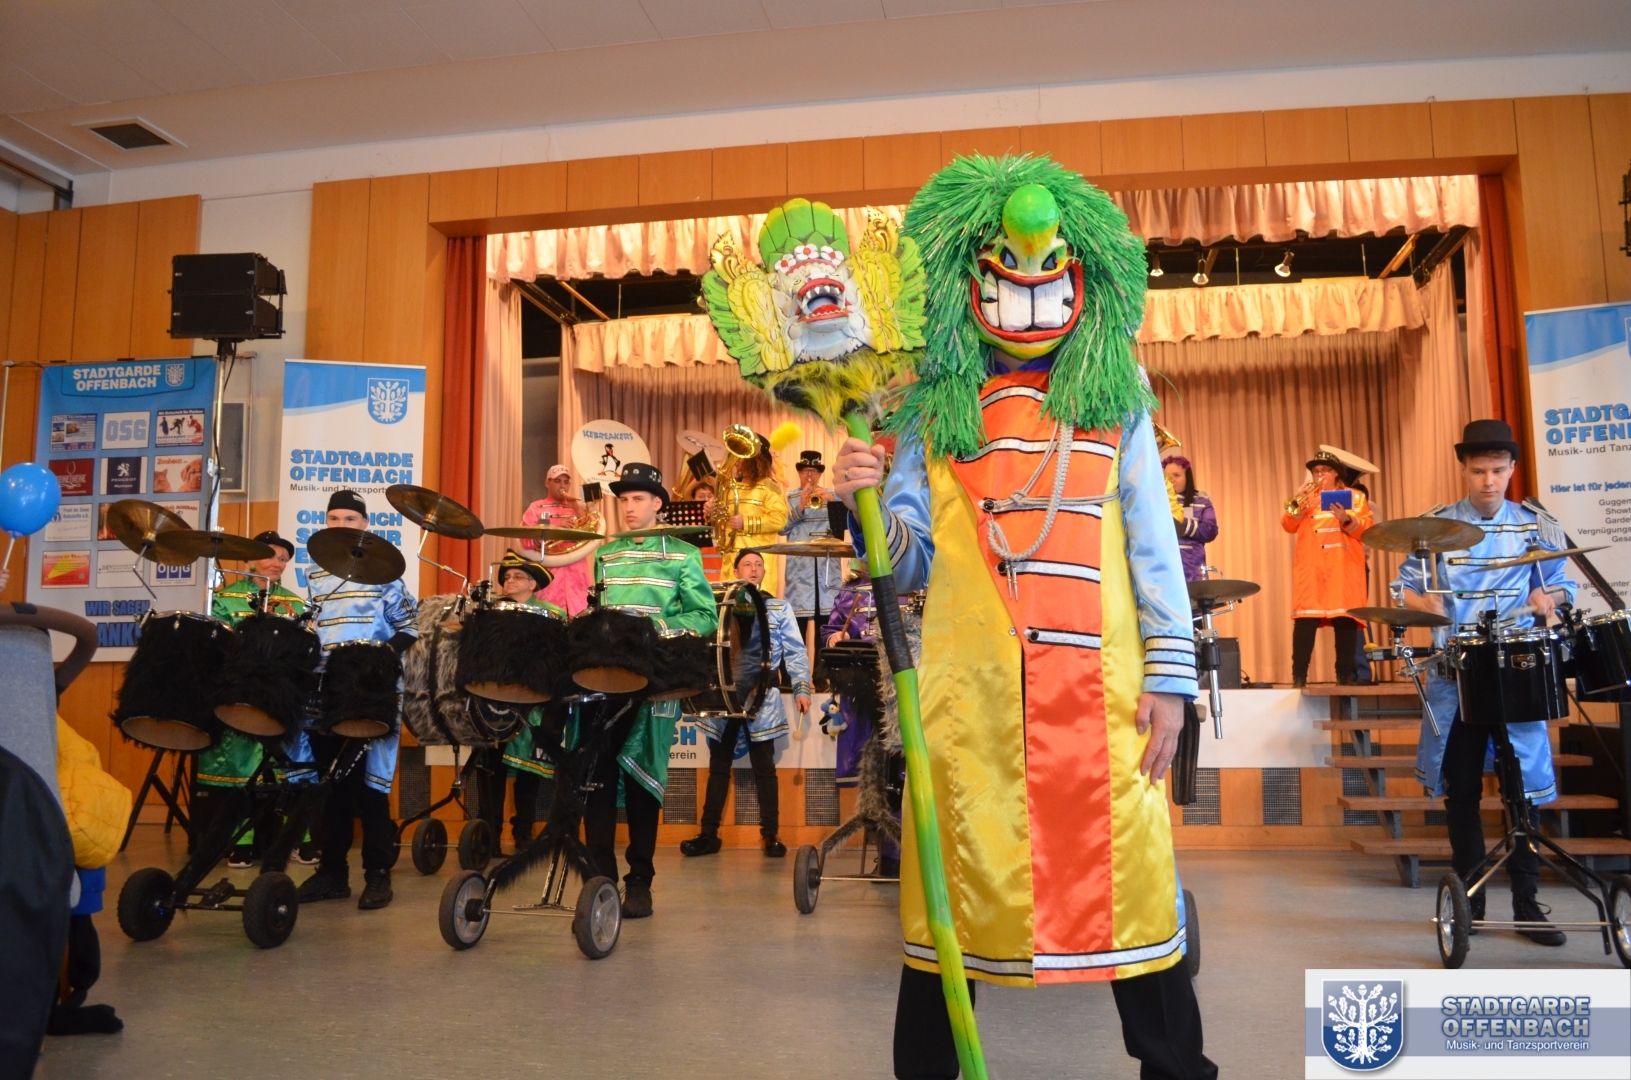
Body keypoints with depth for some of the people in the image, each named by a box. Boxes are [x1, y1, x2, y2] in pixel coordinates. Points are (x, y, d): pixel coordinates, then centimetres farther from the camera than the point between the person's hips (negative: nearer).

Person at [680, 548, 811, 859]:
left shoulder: (780, 608, 8)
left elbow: (795, 651, 4)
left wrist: (802, 688, -7)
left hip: (761, 698, -1)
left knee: (764, 768, 2)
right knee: (718, 766, 7)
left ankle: (770, 835, 9)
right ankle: (709, 834, 13)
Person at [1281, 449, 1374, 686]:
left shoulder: (1355, 497, 15)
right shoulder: (1306, 496, 18)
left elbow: (1367, 530, 1)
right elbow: (1289, 525, 3)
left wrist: (1346, 519, -17)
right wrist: (1297, 502, -12)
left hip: (1345, 569, 0)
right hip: (1311, 569, 0)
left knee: (1346, 620, -2)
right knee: (1305, 619, -9)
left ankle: (1345, 676, 5)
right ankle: (1299, 677, -9)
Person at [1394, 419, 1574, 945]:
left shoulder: (1536, 526, 5)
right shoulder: (1436, 524, 2)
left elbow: (1563, 586, 11)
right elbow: (1405, 586, 4)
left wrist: (1549, 598, -11)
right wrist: (1424, 603, -18)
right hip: (1455, 676, 0)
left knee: (1523, 788, 3)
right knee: (1460, 790, 6)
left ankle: (1527, 903, 15)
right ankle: (1469, 898, 18)